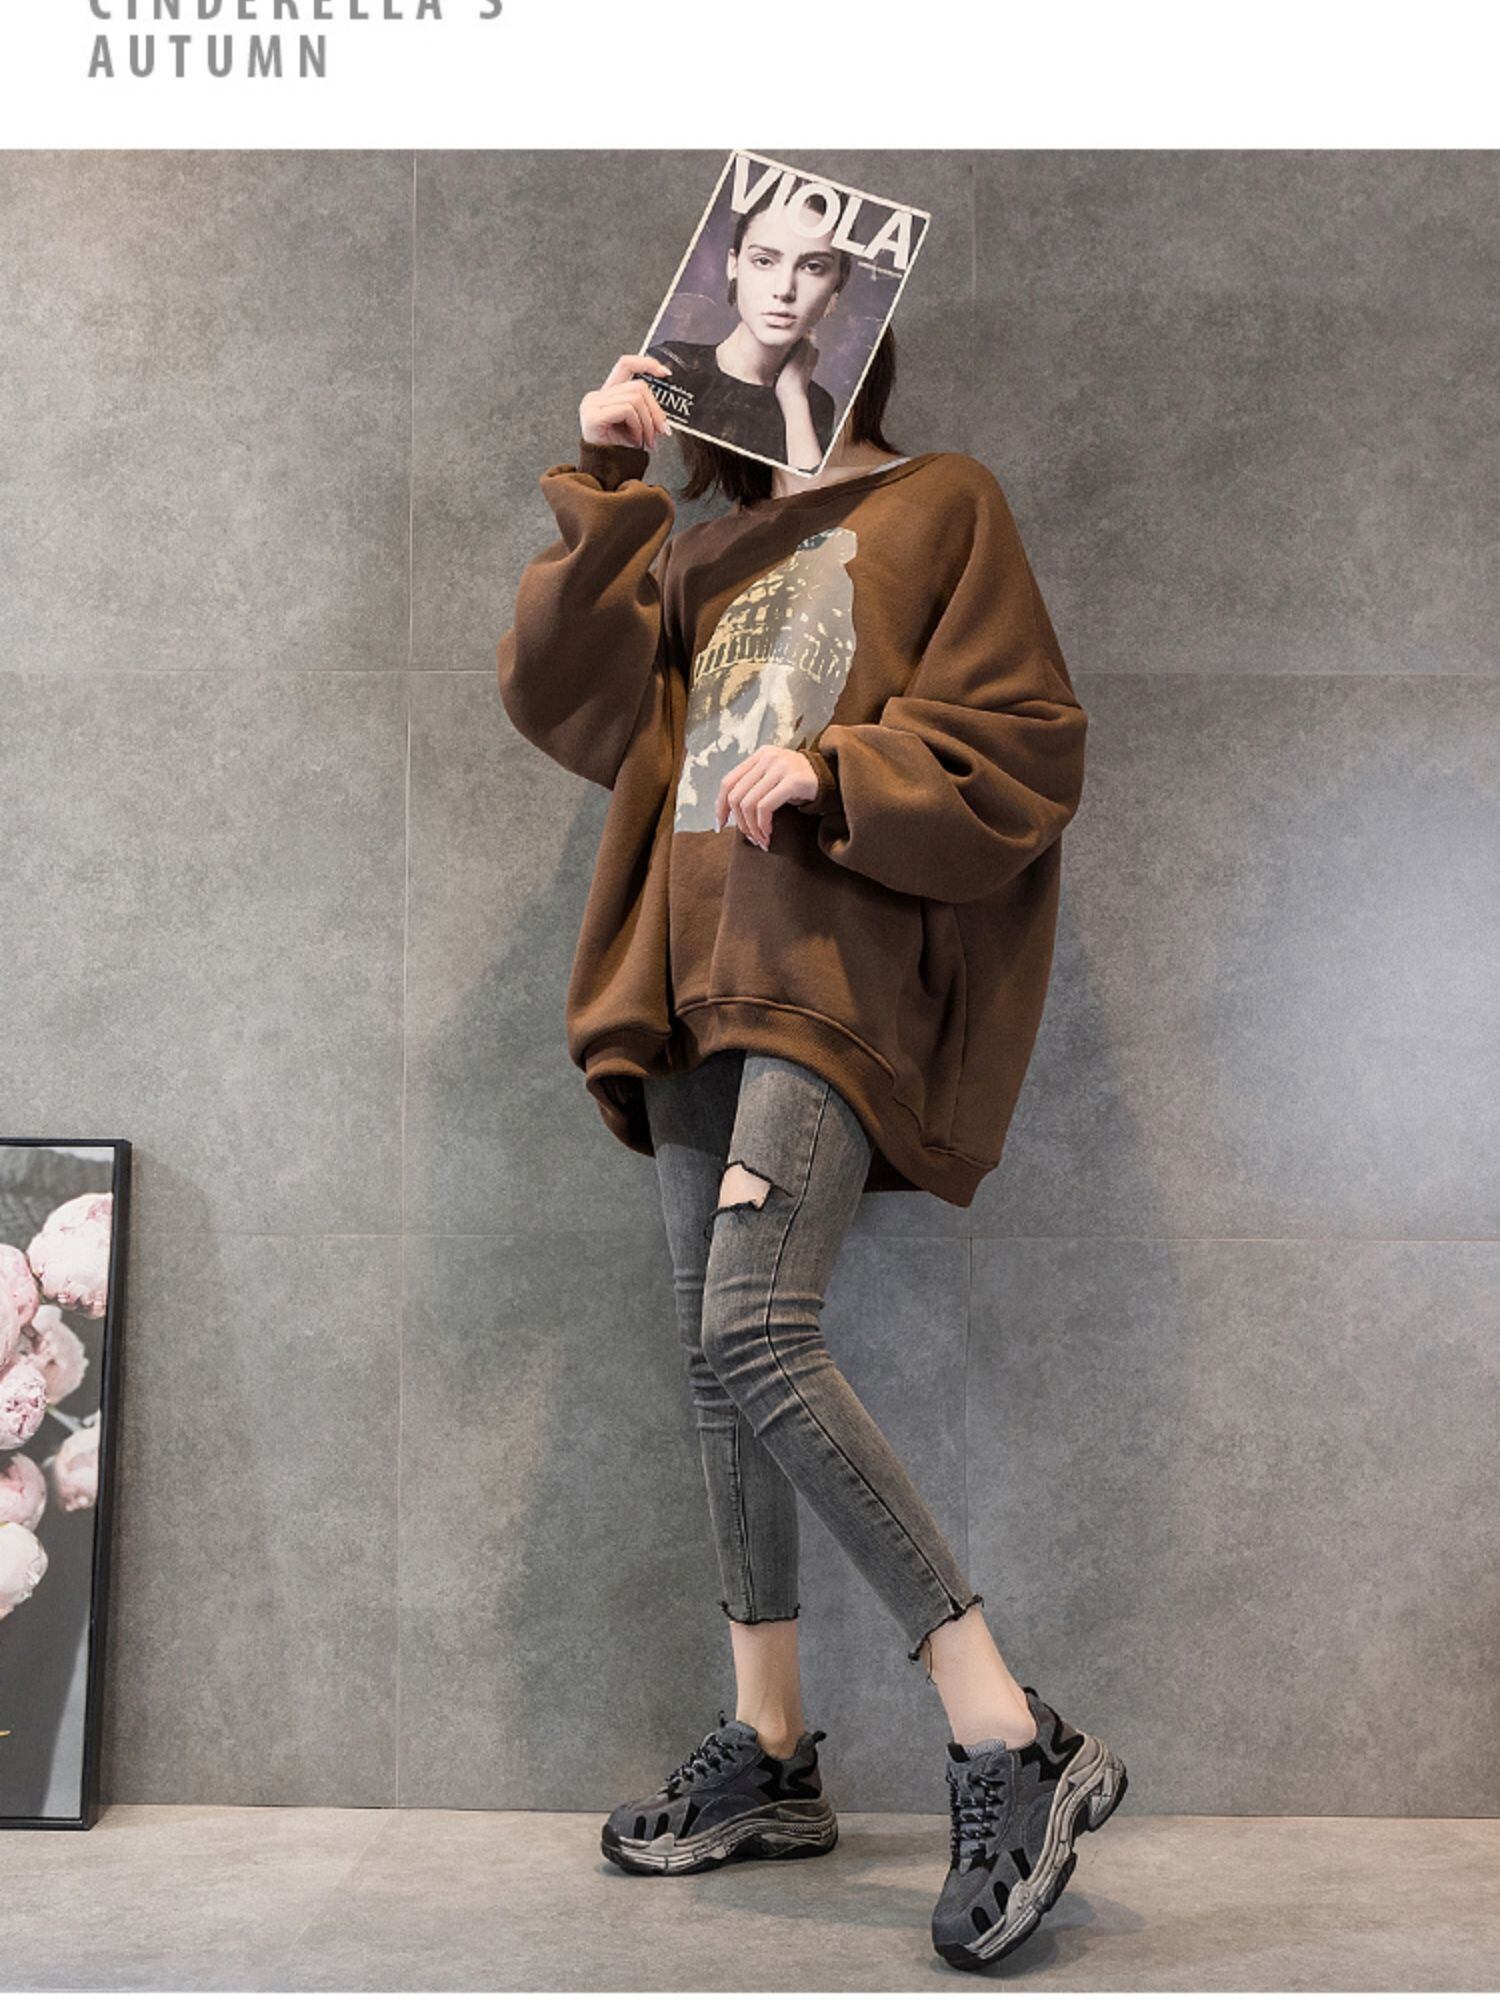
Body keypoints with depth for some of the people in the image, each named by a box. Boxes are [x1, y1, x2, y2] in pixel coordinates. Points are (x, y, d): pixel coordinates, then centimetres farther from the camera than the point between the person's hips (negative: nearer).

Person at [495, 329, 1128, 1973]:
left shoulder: (940, 506, 6)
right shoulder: (703, 547, 23)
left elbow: (1029, 750, -3)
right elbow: (559, 697, 10)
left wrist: (832, 777, -15)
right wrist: (602, 488, 4)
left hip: (834, 979, -7)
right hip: (702, 978, 7)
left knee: (752, 1335, -22)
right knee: (720, 1360, 6)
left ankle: (1013, 1741, -16)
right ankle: (769, 1753, 17)